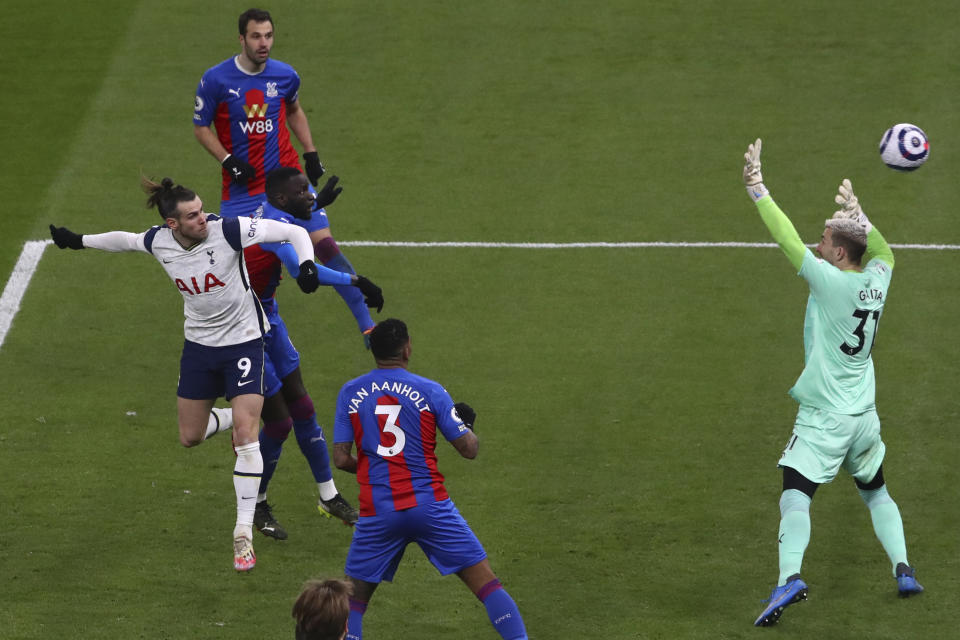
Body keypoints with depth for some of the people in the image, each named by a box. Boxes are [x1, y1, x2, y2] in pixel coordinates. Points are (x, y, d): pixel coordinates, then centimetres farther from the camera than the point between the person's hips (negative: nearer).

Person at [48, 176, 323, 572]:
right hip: (199, 344, 5)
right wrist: (79, 241, 24)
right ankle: (231, 419, 47)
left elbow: (292, 232, -21)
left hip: (243, 342, -5)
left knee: (245, 434, -16)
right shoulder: (158, 242, -11)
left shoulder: (227, 230, -24)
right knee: (190, 437, 11)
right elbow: (125, 240, 13)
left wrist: (306, 265, -39)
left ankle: (244, 533, -10)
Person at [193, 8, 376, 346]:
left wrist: (311, 153, 12)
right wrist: (228, 161, -13)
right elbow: (200, 128, 1)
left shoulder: (285, 76, 0)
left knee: (325, 244, -11)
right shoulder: (215, 80, -9)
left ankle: (367, 327, -8)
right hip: (241, 188, -1)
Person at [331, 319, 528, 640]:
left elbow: (341, 459, 0)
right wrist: (468, 425, 21)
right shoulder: (430, 391, -2)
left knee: (354, 600, 14)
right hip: (429, 505, -1)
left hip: (377, 513, 1)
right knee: (485, 581, 3)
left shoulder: (349, 393, 3)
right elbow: (469, 448, -2)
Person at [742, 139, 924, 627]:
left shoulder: (830, 280, -16)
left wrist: (757, 189, -12)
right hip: (865, 417, 7)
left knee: (795, 495, -16)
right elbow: (883, 251, 26)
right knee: (876, 492, 25)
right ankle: (903, 568, 15)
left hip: (823, 419, -7)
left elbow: (787, 240, -17)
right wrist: (857, 214, 30)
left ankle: (789, 576, -36)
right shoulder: (877, 280, 2)